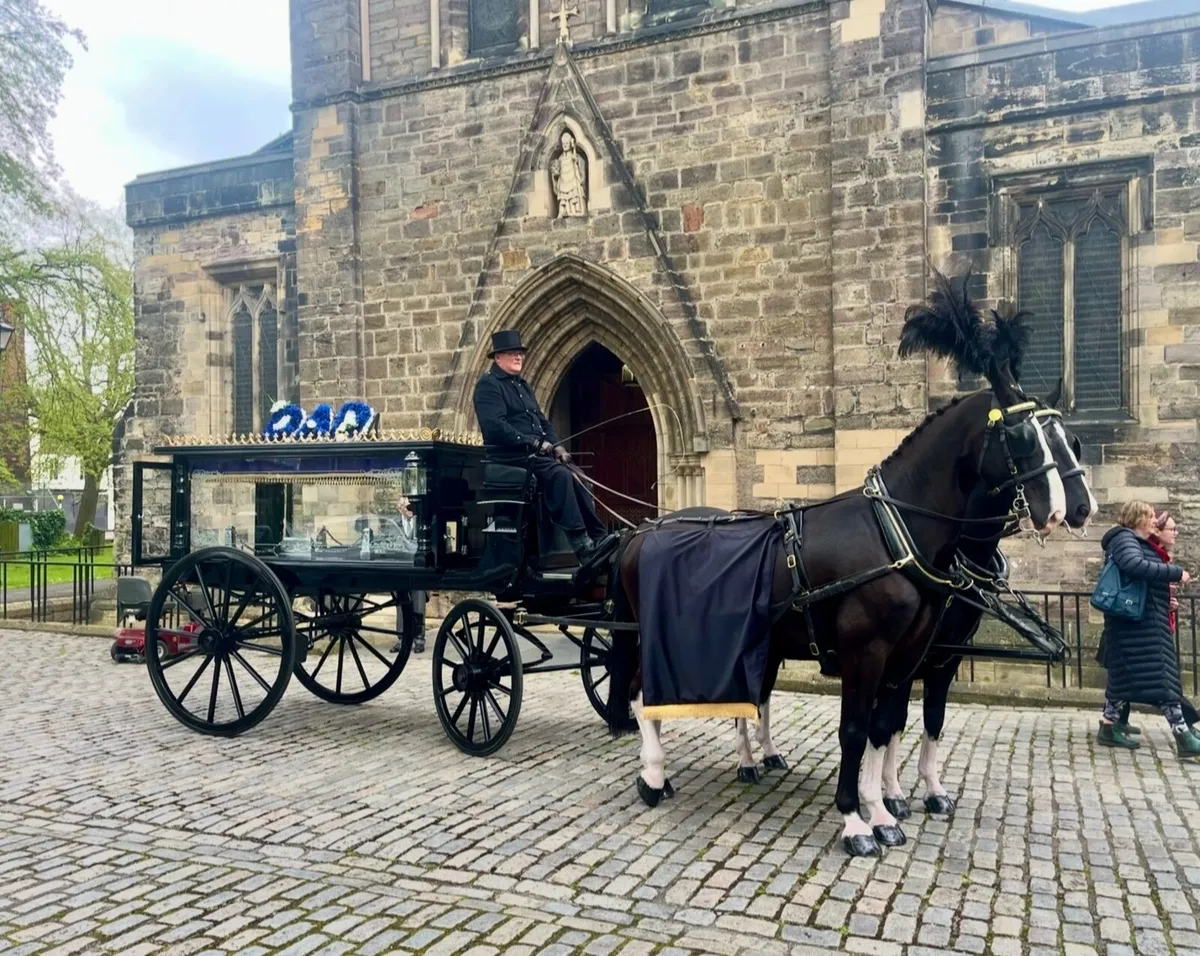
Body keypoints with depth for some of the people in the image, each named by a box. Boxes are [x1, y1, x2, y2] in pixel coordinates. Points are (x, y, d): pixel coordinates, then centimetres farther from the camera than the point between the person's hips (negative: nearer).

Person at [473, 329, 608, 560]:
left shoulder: (522, 385, 23)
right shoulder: (488, 385, -5)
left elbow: (542, 420, 23)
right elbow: (495, 427, -19)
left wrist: (556, 445, 4)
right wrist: (533, 443, -20)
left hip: (538, 453, 9)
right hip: (513, 455, -9)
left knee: (575, 479, -11)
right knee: (561, 474, -30)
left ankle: (597, 538, -9)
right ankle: (580, 543, -30)